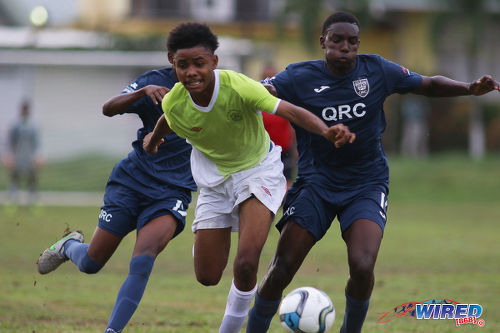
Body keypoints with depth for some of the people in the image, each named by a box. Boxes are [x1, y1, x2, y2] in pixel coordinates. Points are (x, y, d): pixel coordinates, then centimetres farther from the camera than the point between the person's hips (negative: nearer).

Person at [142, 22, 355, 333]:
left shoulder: (238, 87, -30)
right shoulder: (174, 103, -20)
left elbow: (291, 111, -37)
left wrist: (326, 131, -55)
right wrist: (154, 139, 28)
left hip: (258, 170, -3)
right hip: (214, 177, 3)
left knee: (247, 261, -24)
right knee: (207, 276, 4)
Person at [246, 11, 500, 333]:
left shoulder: (377, 70, -3)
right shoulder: (300, 77, -8)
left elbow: (429, 84, 7)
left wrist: (470, 88, -8)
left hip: (366, 183, 0)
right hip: (316, 182, 0)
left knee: (362, 267, -21)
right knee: (281, 270, -9)